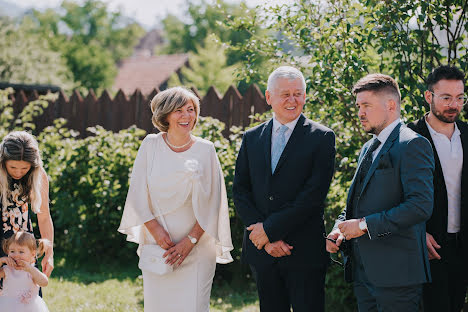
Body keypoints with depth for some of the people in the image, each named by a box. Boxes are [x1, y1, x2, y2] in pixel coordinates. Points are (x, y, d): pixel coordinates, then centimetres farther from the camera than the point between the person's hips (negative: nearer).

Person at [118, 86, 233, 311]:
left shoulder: (205, 150, 0)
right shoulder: (151, 145, 2)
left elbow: (211, 203, 0)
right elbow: (138, 195, 2)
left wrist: (190, 241, -8)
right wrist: (156, 230, -9)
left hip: (196, 248, -1)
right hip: (156, 244, 1)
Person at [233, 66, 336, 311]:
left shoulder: (322, 137, -2)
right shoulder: (251, 138, 10)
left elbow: (314, 195, -11)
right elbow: (240, 192, 5)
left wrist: (270, 229, -13)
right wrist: (266, 239, -8)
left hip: (304, 253, -4)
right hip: (261, 251, 4)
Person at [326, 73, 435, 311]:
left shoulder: (412, 145, -10)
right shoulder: (368, 149, 19)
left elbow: (421, 206, -20)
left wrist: (364, 225, -17)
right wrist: (339, 229, 4)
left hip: (396, 272, -8)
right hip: (363, 272, 8)